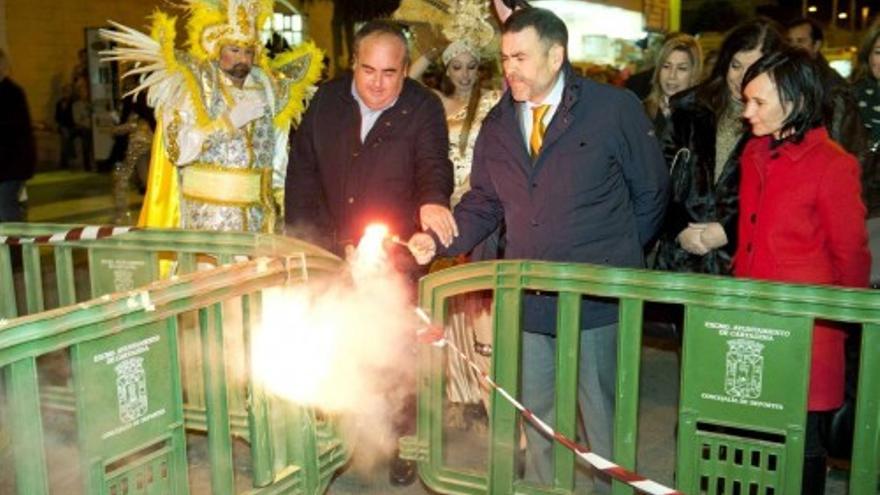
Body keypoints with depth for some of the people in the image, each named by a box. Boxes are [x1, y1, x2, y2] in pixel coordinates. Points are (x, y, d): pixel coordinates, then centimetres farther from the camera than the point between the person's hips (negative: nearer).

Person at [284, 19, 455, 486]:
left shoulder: (424, 108, -8)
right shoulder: (327, 100, 1)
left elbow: (433, 163, -20)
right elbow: (302, 169, 5)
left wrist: (433, 201, -43)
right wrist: (301, 236, -1)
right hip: (330, 250, 3)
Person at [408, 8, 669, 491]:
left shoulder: (615, 108, -6)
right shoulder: (497, 124, 6)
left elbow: (651, 192, 1)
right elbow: (483, 203, 7)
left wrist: (619, 253, 3)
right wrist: (437, 240, -9)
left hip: (597, 301, -4)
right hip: (527, 301, 4)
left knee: (604, 420, 10)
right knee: (536, 419, 18)